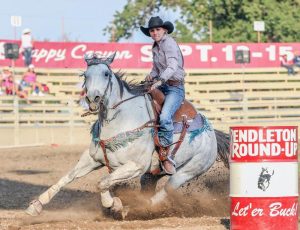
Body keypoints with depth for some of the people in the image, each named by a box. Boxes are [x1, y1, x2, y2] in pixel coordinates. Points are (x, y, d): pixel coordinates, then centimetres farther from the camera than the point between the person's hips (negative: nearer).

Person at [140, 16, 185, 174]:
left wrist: (160, 80, -36)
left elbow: (172, 66, -25)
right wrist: (151, 75, 4)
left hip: (175, 88, -9)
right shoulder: (155, 47, 16)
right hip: (161, 86, 9)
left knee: (165, 116, -31)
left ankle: (165, 155, -26)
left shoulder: (169, 43, -11)